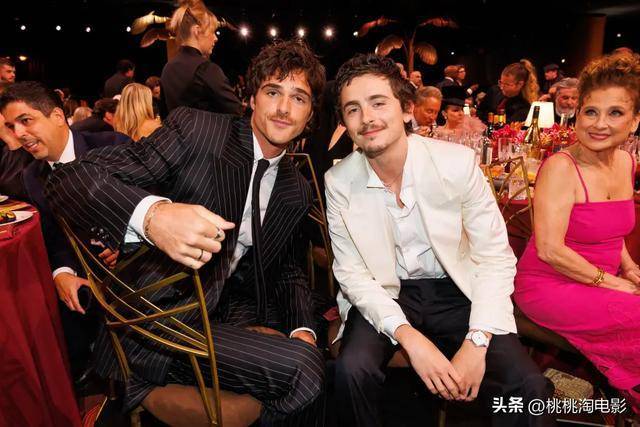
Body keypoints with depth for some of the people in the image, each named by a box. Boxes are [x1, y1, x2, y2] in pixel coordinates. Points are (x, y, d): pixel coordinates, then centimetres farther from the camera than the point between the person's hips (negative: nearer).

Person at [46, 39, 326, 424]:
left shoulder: (297, 190, 8)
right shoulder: (195, 129, -9)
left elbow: (288, 270, 17)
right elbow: (70, 179, -16)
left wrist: (302, 330, -3)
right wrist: (152, 214, -37)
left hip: (231, 316, 8)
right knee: (304, 368, -22)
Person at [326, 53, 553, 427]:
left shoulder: (458, 162, -14)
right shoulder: (339, 182, -10)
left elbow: (495, 257, -9)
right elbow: (351, 273, -7)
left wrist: (476, 344, -19)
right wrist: (410, 338, -20)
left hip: (456, 291, 0)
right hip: (383, 296, 1)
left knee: (530, 386, -21)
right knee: (352, 370, -26)